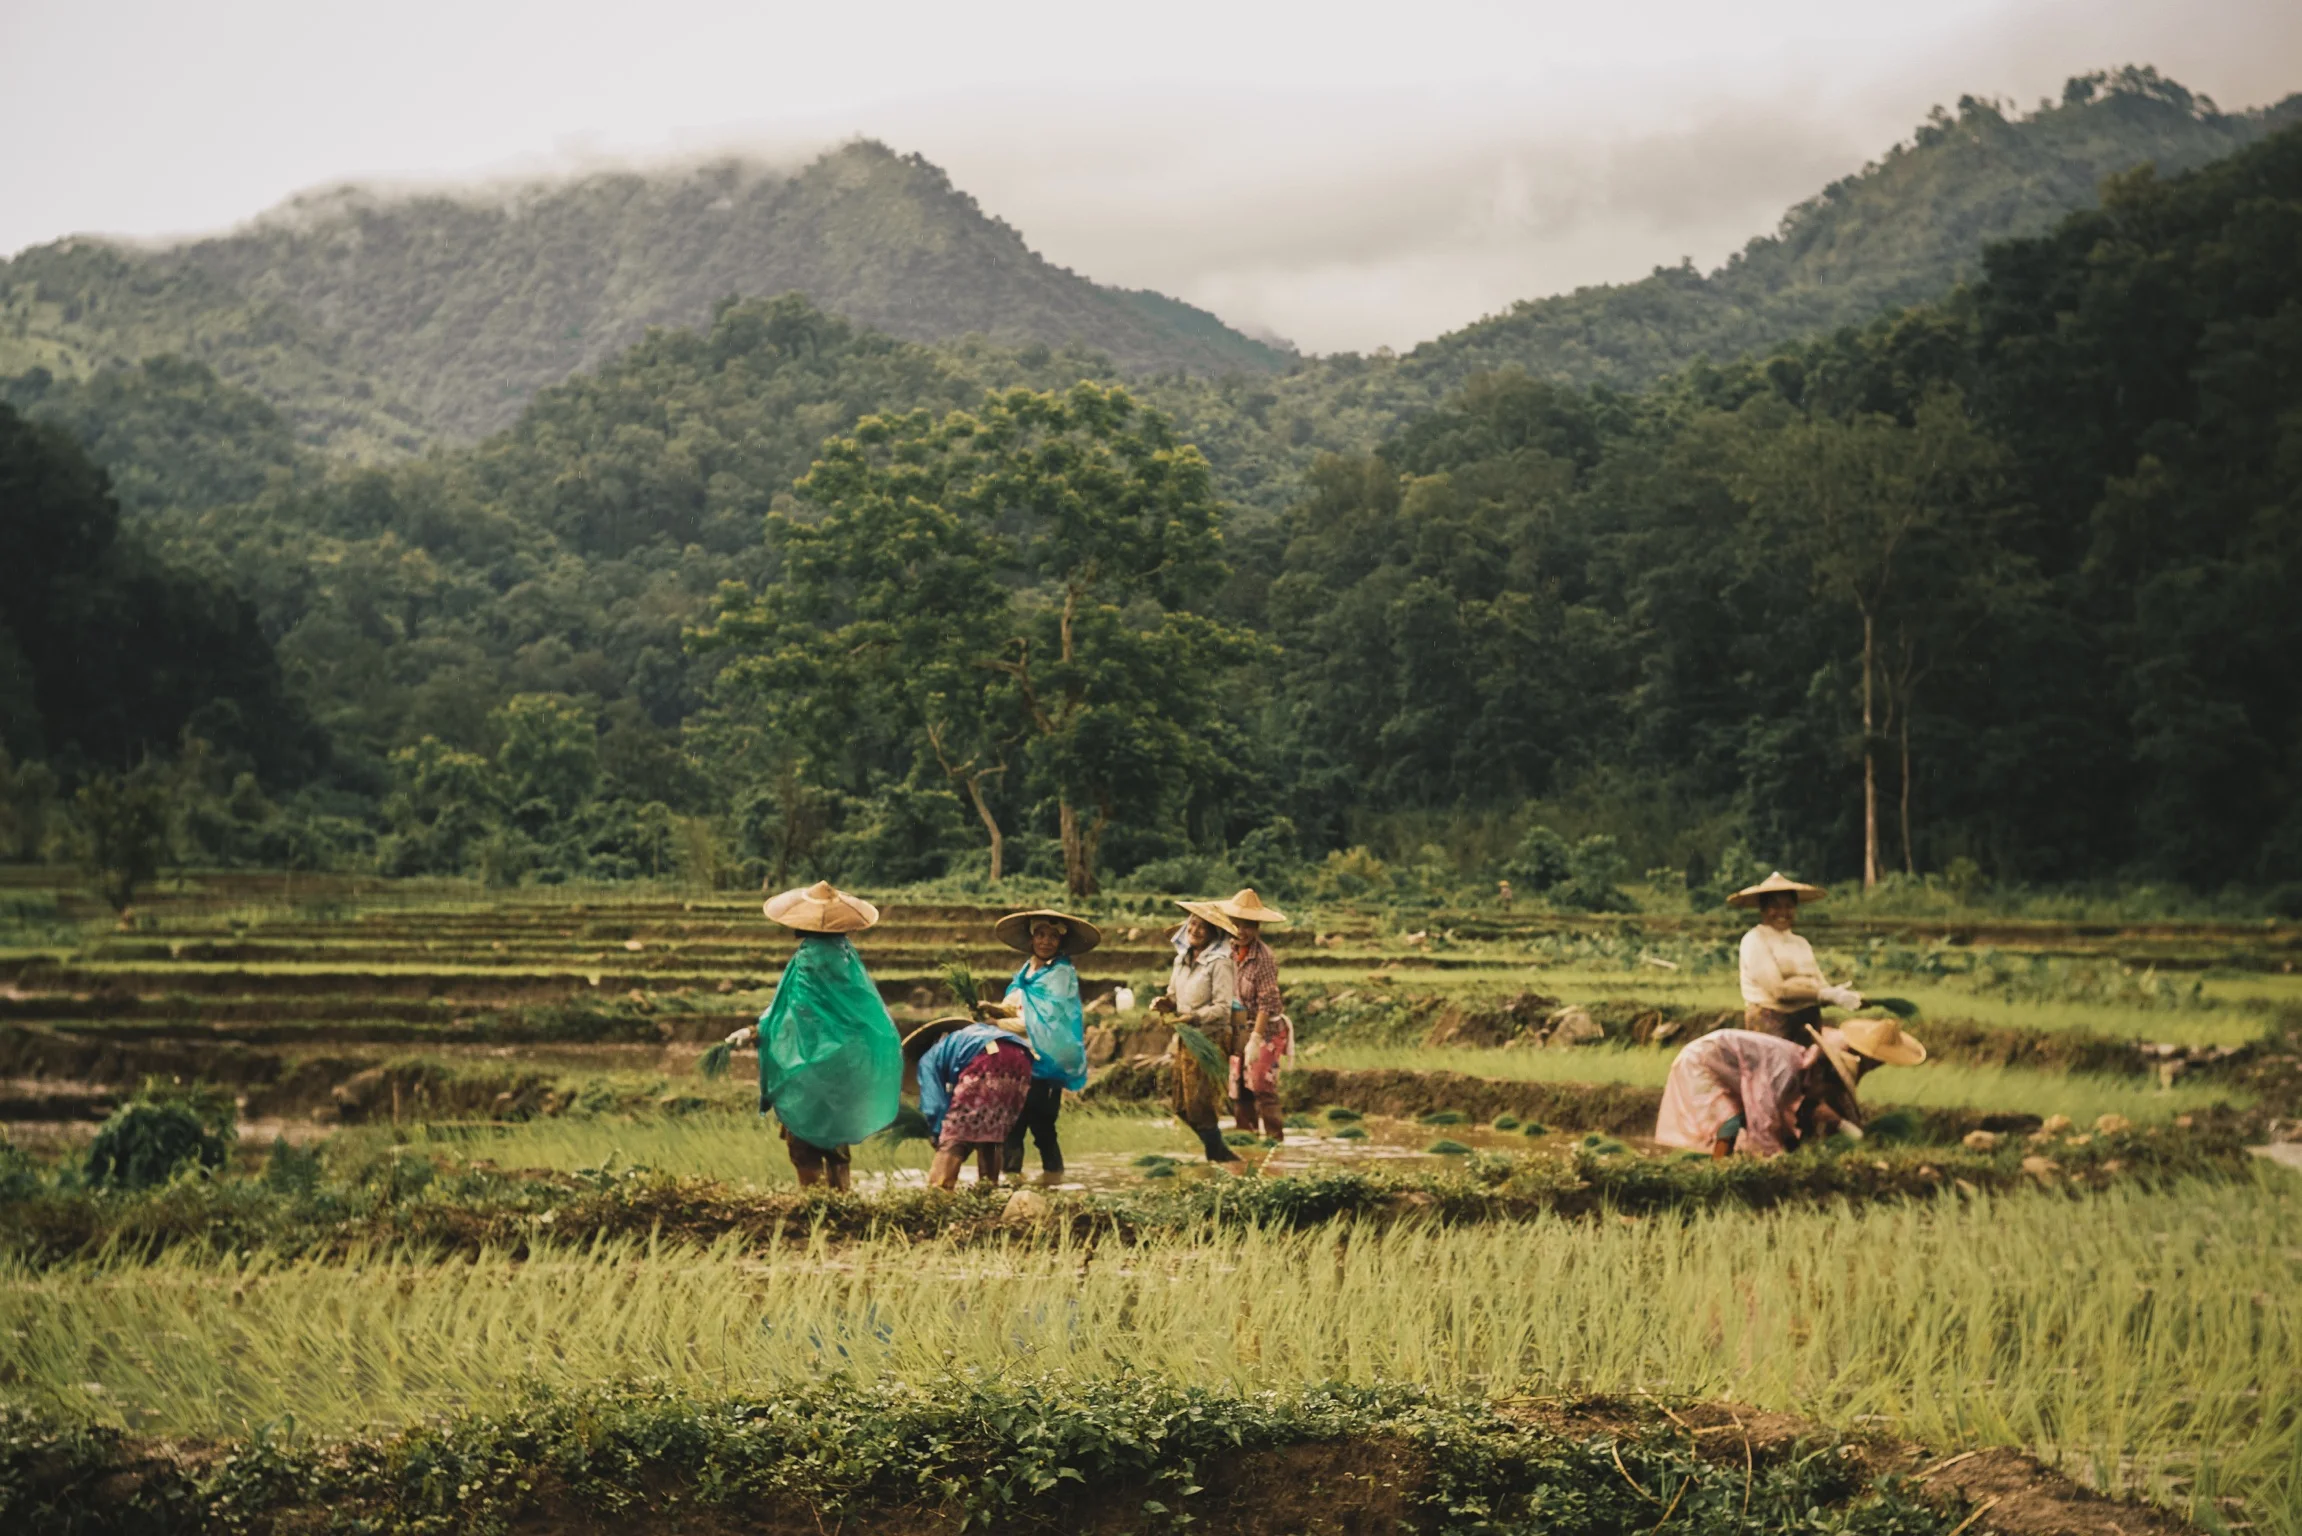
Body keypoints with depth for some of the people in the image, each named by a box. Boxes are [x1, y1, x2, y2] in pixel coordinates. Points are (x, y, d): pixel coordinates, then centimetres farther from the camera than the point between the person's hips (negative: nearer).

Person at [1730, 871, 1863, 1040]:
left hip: (1809, 1021, 6)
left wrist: (1840, 994, -16)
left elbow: (1820, 984, 6)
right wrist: (1828, 995, -19)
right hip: (1770, 1023, -6)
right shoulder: (1754, 941, -6)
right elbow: (1778, 989, -15)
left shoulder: (1801, 943, 16)